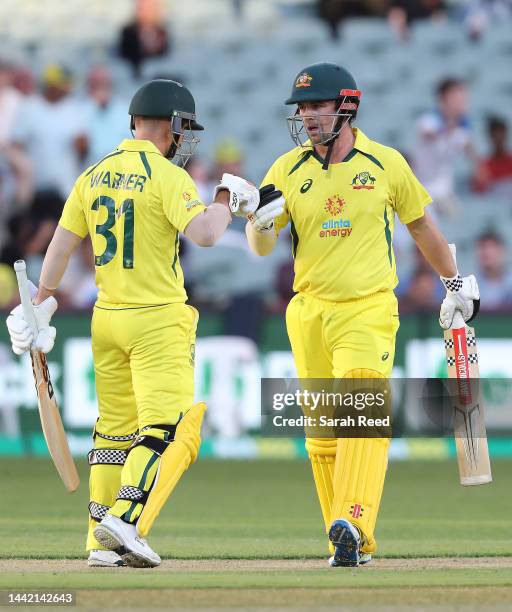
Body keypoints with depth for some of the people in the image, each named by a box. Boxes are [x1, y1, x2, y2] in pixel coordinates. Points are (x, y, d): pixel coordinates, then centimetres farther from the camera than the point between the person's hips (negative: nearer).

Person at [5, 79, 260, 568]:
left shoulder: (93, 175, 9)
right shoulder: (166, 177, -11)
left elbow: (61, 243, 8)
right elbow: (204, 233, -23)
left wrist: (41, 307, 11)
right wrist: (227, 201, -4)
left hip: (106, 318, 7)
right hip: (158, 321, -7)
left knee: (114, 429, 12)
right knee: (168, 430, -6)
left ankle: (102, 543, 11)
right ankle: (125, 521, -22)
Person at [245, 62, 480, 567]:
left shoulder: (385, 164, 2)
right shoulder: (287, 170, 5)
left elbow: (420, 224, 16)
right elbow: (261, 248, 3)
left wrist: (454, 282, 24)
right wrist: (262, 221, -20)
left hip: (368, 311, -3)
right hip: (308, 313, 3)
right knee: (322, 433, 5)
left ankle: (353, 525, -33)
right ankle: (351, 544, 13)